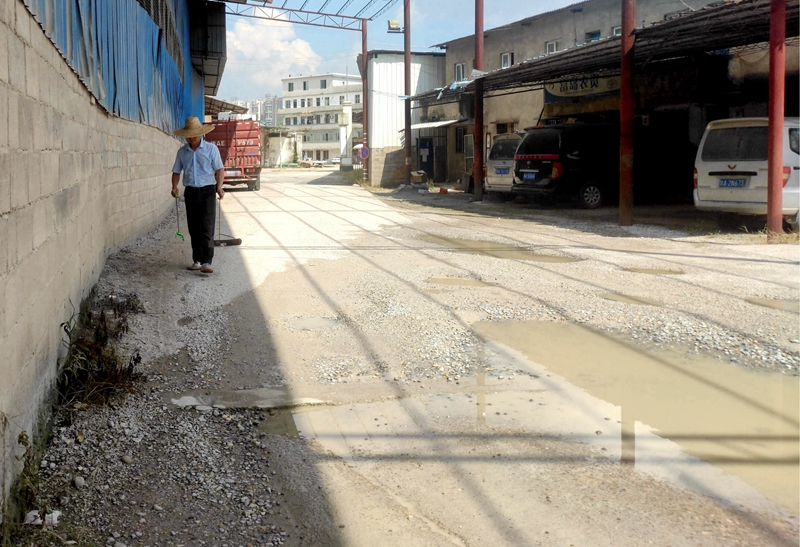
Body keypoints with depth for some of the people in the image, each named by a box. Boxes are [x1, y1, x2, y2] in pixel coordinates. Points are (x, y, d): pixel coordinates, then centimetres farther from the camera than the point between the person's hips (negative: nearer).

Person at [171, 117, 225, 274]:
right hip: (190, 192, 4)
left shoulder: (211, 148, -1)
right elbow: (176, 171, 14)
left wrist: (219, 186, -16)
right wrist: (174, 187, -3)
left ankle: (206, 262, -16)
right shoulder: (182, 151, 9)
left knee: (207, 228, -12)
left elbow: (219, 169, -1)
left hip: (207, 191, -4)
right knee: (194, 229, 8)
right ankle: (197, 260, 15)